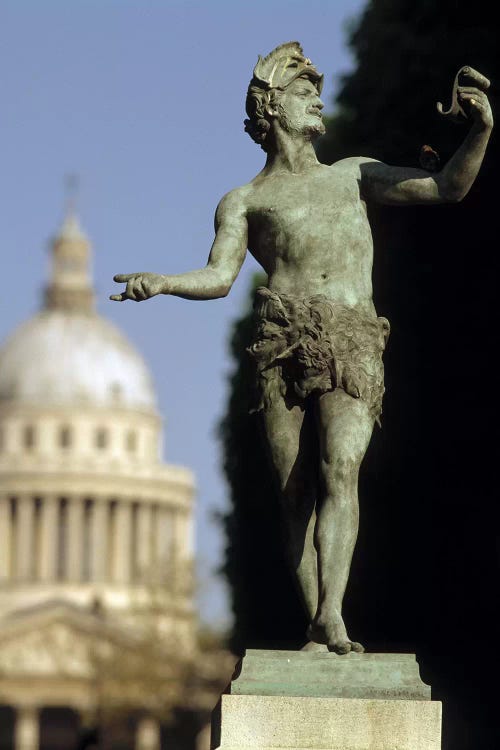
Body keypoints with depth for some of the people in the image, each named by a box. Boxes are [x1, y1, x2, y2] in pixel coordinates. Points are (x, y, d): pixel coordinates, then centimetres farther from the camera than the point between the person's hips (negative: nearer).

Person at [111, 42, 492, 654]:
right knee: (295, 490, -5)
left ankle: (330, 616, -32)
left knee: (340, 471, -20)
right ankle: (317, 629, -2)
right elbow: (219, 277, 7)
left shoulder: (354, 175, 28)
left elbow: (447, 188, 21)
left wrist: (481, 130, 4)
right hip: (283, 344, 0)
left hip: (351, 345, 0)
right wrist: (159, 283, -13)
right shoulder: (243, 202, 21)